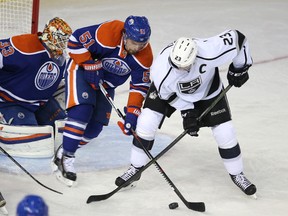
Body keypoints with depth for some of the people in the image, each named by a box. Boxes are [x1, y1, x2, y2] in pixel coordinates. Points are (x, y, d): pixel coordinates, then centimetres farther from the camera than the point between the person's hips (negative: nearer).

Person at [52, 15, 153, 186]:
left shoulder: (145, 56, -19)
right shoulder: (108, 33, -34)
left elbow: (140, 86, -10)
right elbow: (76, 41, -28)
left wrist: (132, 113, -17)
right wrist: (90, 66, -28)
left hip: (106, 83, 6)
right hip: (81, 69, -6)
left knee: (95, 126, -1)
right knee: (81, 111, -24)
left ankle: (66, 152, 15)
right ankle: (65, 158, -16)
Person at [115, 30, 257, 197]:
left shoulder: (211, 52, -44)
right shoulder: (161, 68, -40)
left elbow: (237, 38, -27)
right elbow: (167, 92, -18)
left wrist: (240, 68, -16)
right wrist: (187, 111, -18)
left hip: (208, 88, 0)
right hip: (169, 91, 0)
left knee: (224, 131, -4)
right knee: (147, 121, -13)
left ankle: (237, 174, 19)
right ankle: (135, 168, 6)